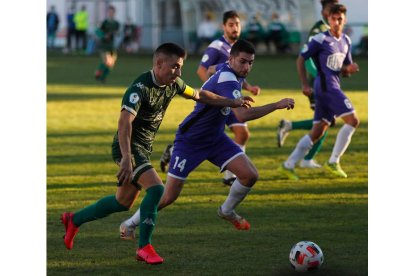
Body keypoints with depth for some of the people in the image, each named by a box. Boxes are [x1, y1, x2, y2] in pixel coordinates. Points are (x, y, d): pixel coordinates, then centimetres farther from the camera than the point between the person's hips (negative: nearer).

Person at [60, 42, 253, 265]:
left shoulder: (173, 84, 2)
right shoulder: (140, 88, -25)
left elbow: (199, 95, 20)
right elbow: (124, 122, -36)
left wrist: (232, 102, 20)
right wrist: (126, 158, -46)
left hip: (144, 149, 9)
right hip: (129, 147, -9)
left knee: (123, 202, 16)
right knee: (155, 188, -24)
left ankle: (74, 220, 34)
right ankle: (144, 247, -18)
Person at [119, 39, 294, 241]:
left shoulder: (225, 69, -3)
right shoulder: (227, 80, -30)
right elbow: (243, 115, -44)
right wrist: (277, 105, -38)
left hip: (215, 138, 8)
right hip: (190, 141, -8)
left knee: (250, 175, -9)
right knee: (168, 197, -4)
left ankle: (227, 211, 18)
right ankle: (130, 225, 18)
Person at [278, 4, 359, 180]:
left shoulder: (345, 41, 15)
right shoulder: (321, 39, -7)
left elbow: (344, 72, 21)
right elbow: (300, 60, -4)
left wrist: (349, 69, -3)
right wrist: (305, 84, -12)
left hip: (333, 87, 8)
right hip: (326, 85, -8)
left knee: (317, 133, 6)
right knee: (353, 120, -13)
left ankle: (289, 165, 7)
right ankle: (333, 162, -8)